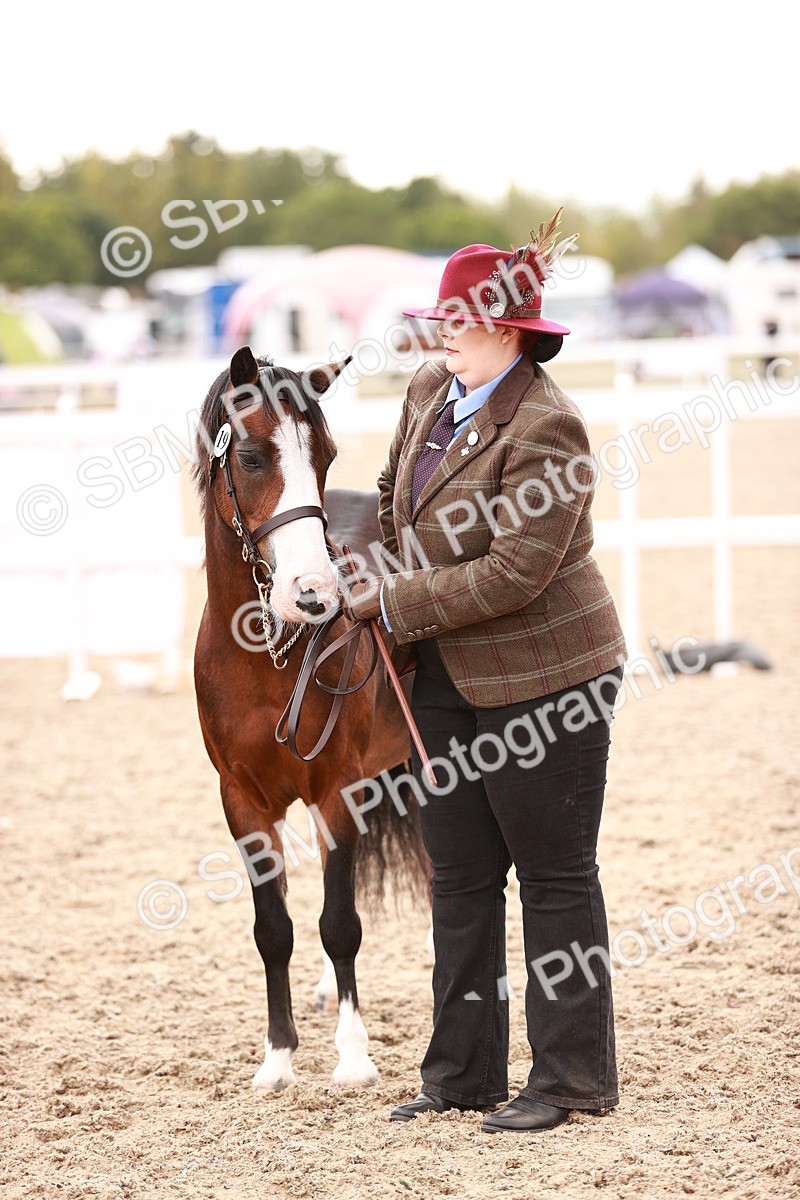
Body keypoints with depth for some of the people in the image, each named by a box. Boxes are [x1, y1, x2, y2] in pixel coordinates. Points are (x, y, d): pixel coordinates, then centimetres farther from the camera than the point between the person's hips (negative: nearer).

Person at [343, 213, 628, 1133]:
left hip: (540, 677, -9)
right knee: (460, 875, 13)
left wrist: (393, 604, -18)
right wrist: (375, 572, 5)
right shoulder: (430, 390, 5)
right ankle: (462, 1073, 21)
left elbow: (513, 573, -25)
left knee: (554, 877, 1)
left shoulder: (545, 426, -21)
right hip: (446, 678, 9)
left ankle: (572, 1078, 11)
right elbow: (397, 499, 22)